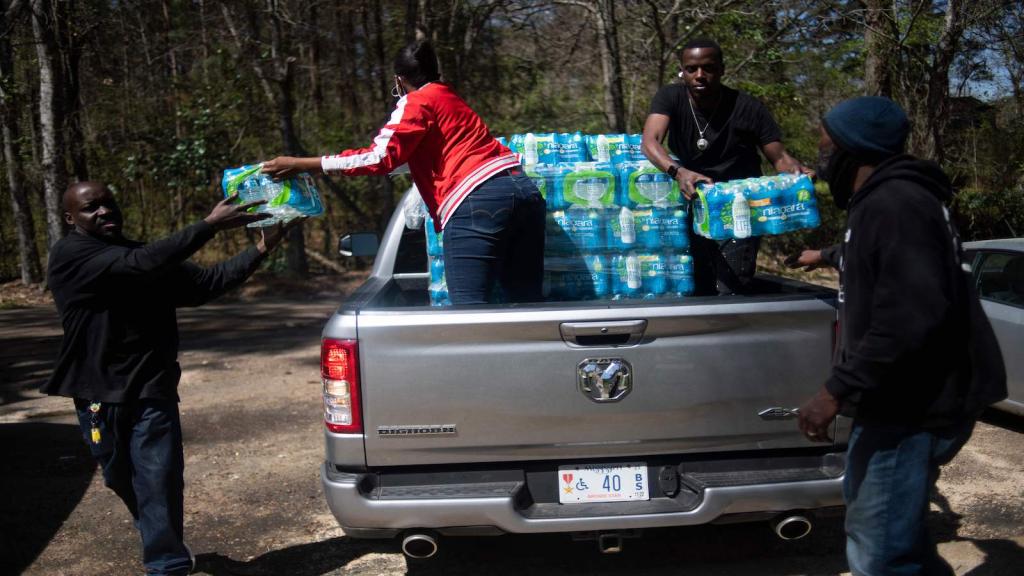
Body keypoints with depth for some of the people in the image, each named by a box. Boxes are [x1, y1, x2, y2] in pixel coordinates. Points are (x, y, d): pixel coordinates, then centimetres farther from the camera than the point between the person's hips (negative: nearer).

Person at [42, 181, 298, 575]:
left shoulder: (146, 259, 7)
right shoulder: (69, 255, -12)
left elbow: (203, 283, 1)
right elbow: (143, 265, -26)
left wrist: (259, 251, -8)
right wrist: (209, 225, -31)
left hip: (152, 393, 2)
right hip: (99, 395, -2)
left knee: (160, 484, -5)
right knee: (123, 482, 17)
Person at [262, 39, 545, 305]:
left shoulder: (416, 102, 6)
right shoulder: (452, 100, 30)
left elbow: (380, 157, -6)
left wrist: (301, 165, -3)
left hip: (476, 201, -8)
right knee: (526, 305, 8)